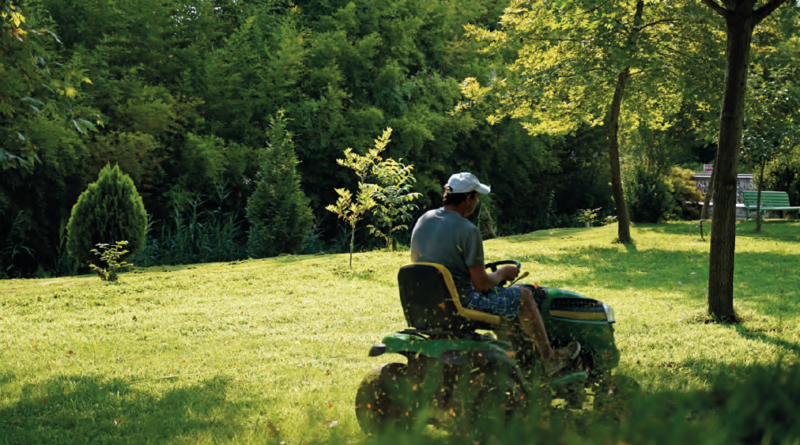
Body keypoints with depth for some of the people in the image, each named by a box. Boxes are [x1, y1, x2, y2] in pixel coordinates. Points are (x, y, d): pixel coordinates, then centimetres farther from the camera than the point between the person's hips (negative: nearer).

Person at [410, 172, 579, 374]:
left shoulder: (422, 221, 1)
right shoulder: (468, 230, -21)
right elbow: (482, 284, -20)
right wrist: (502, 273, 3)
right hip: (461, 302, -8)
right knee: (523, 295, 10)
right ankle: (550, 357, 24)